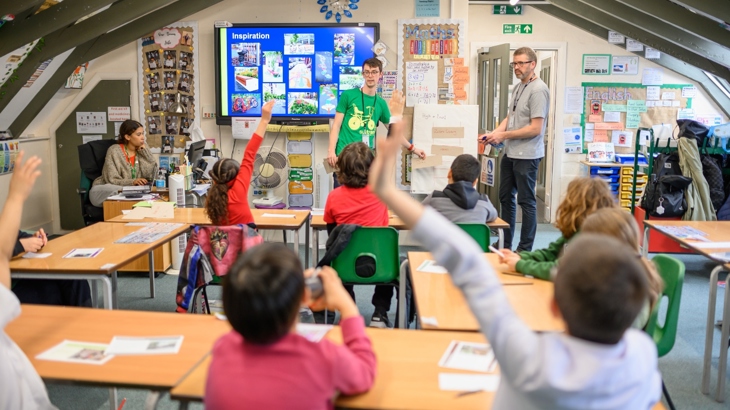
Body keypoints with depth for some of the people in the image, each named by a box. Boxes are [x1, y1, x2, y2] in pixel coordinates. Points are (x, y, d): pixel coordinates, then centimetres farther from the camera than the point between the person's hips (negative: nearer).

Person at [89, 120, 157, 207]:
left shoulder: (142, 151, 5)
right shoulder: (114, 151, -8)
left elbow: (151, 175, -7)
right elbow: (111, 180, -14)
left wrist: (144, 151, -7)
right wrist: (132, 182, -32)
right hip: (105, 190, -3)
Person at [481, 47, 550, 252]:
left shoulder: (538, 90, -16)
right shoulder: (518, 88, 12)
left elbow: (535, 129, -21)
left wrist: (503, 135, -17)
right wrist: (494, 133, -2)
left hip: (527, 155, -9)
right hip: (509, 153, 9)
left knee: (526, 201, 1)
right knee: (506, 198, 15)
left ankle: (525, 249, 12)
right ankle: (505, 245, 27)